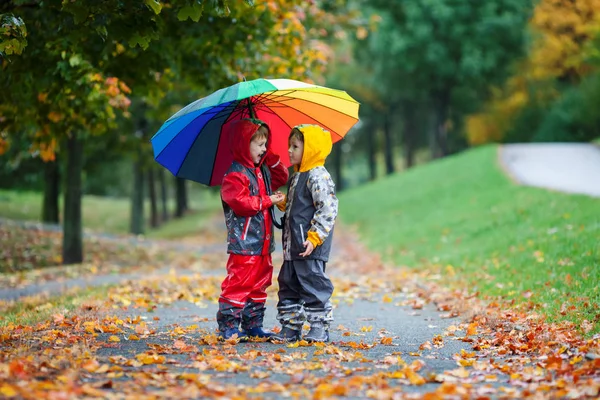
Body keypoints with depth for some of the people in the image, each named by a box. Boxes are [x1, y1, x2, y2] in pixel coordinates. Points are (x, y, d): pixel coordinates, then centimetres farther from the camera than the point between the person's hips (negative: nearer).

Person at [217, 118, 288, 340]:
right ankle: (228, 326, -3)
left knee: (259, 283, 13)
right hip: (244, 242, -9)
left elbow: (281, 177, 28)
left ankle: (253, 325, 21)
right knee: (239, 282, -9)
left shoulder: (262, 170, 15)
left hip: (262, 242, 9)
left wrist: (271, 158, 13)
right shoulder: (234, 175, -14)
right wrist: (268, 201, -15)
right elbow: (241, 203, -23)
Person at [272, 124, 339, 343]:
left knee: (312, 284, -5)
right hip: (292, 247, 10)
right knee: (288, 284, 12)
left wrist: (314, 237, -23)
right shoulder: (297, 176, 17)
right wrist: (282, 203, 9)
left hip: (310, 248, -10)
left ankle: (319, 328, 4)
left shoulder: (318, 176, -13)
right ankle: (290, 327, 19)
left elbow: (328, 209, -19)